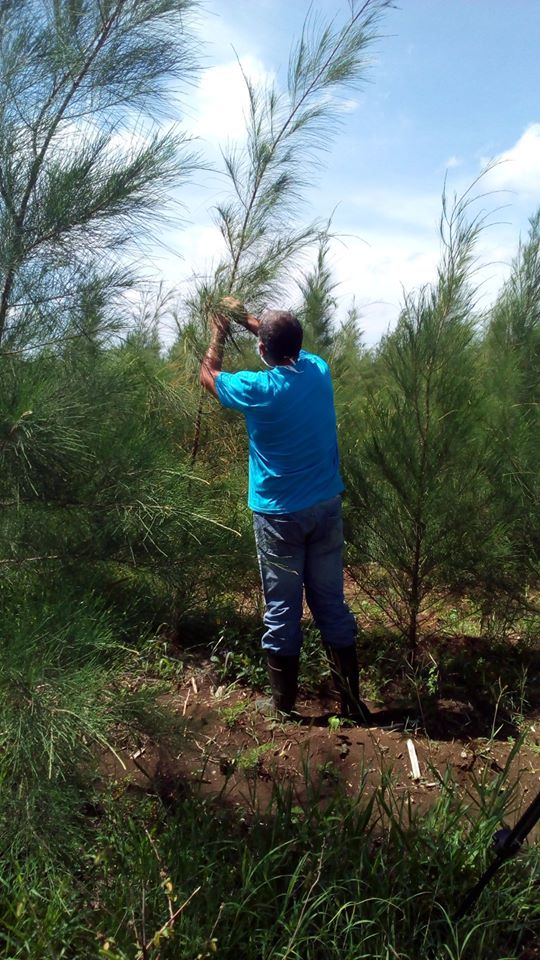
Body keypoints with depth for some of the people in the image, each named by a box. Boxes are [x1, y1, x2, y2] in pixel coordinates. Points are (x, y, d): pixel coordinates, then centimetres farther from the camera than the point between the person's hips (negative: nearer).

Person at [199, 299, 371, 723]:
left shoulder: (258, 389, -16)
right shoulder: (319, 370, -3)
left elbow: (208, 375, 5)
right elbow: (290, 346, 22)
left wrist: (220, 331, 20)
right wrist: (246, 317, 30)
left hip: (280, 514, -4)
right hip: (327, 506, 5)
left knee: (282, 610, 7)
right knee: (332, 604, 12)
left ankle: (284, 705, 20)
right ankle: (352, 701, 20)